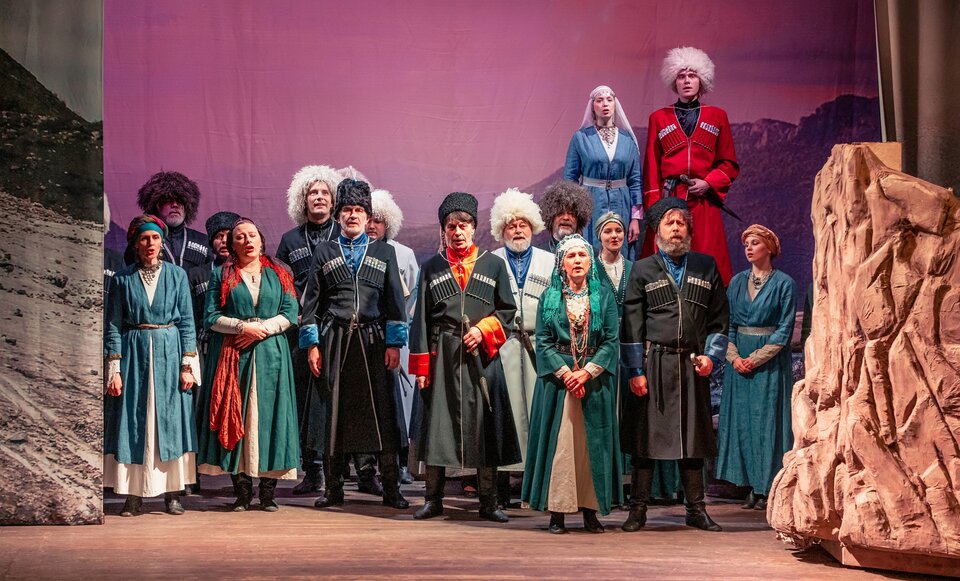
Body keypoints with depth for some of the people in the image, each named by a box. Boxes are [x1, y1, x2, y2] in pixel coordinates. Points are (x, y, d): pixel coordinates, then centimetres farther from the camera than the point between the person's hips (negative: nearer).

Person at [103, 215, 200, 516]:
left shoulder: (177, 275, 5)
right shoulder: (123, 279, 4)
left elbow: (187, 322, 4)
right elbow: (113, 326, 3)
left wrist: (187, 365, -4)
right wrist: (114, 369, -5)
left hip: (170, 355, 0)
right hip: (134, 354, 0)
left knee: (171, 420, 0)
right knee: (133, 422, -2)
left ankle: (172, 493, 4)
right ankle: (134, 494, 2)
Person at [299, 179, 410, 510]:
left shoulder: (384, 252, 12)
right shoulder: (324, 253, 12)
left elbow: (394, 300, 8)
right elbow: (311, 303, 10)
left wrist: (394, 343, -1)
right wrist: (312, 344, 1)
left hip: (373, 341, 0)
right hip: (335, 342, 0)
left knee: (383, 413, -4)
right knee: (334, 413, 2)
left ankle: (391, 489, 0)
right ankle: (334, 488, 9)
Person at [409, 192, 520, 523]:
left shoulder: (493, 265, 9)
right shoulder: (432, 268, 9)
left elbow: (507, 311, 9)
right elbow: (421, 319, 6)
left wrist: (482, 330, -9)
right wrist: (421, 366, 0)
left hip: (482, 356, 0)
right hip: (442, 356, 0)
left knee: (485, 425, 0)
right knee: (437, 423, -1)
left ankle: (488, 503, 6)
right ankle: (433, 500, 8)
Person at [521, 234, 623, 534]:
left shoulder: (604, 296, 7)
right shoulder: (549, 298, 6)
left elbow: (612, 341, 1)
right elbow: (543, 341, 0)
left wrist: (587, 372, -11)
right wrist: (565, 373, -12)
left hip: (595, 378, 1)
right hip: (557, 377, -1)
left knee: (593, 442, 0)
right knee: (559, 442, -4)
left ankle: (591, 510, 4)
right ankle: (557, 511, -2)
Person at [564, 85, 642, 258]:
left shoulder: (627, 139, 6)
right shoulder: (581, 138, 0)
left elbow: (635, 180, 6)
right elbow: (569, 178, 2)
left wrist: (636, 218, 0)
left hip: (621, 207, 2)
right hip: (590, 207, -2)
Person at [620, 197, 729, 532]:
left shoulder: (706, 267, 13)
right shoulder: (642, 270, 7)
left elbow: (719, 319, 13)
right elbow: (632, 325, 3)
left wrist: (711, 356, 0)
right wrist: (635, 371, -4)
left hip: (692, 365, 2)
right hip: (654, 363, -2)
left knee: (692, 436, 5)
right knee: (646, 436, -1)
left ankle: (696, 510, 12)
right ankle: (638, 509, 4)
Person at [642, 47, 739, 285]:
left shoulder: (717, 117, 12)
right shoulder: (658, 118, 12)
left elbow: (730, 164, 11)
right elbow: (651, 168, 8)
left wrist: (708, 183, -7)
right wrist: (653, 208, -2)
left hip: (704, 202, 0)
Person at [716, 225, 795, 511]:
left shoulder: (783, 283, -4)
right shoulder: (737, 282, 10)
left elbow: (784, 329, -7)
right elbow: (727, 323, 9)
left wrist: (756, 358, -13)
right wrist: (734, 356, -6)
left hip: (770, 363, -4)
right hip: (739, 360, 4)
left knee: (767, 421, -3)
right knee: (742, 420, 3)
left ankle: (767, 489, 2)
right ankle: (752, 487, 9)